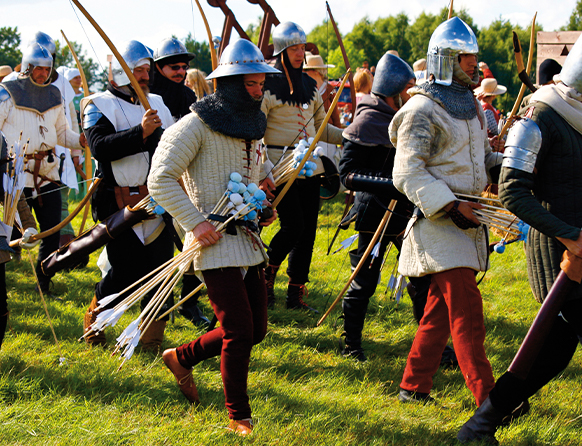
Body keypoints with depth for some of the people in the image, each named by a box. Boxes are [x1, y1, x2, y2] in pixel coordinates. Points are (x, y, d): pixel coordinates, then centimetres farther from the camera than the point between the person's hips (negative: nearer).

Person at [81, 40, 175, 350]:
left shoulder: (157, 103, 17)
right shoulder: (98, 106, -3)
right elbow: (100, 147, -19)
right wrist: (140, 132, -26)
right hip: (120, 205, -6)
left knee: (160, 268, 3)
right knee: (126, 272, -6)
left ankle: (152, 341, 14)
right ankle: (93, 320, 19)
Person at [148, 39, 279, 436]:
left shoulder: (252, 128, 14)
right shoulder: (198, 124, -11)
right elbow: (161, 179, -14)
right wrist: (194, 222, -20)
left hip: (249, 241, 8)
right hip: (216, 243, -8)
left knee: (256, 329, 9)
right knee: (239, 333, -8)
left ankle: (182, 358, 30)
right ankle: (239, 416, 6)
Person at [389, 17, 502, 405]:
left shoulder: (470, 104, 16)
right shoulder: (422, 110, -12)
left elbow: (483, 156, 26)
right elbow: (408, 174, -17)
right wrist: (451, 207, -26)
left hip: (467, 218, 9)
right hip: (440, 224, -9)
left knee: (442, 308, 12)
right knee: (466, 309, -12)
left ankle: (414, 386, 22)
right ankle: (488, 398, -12)